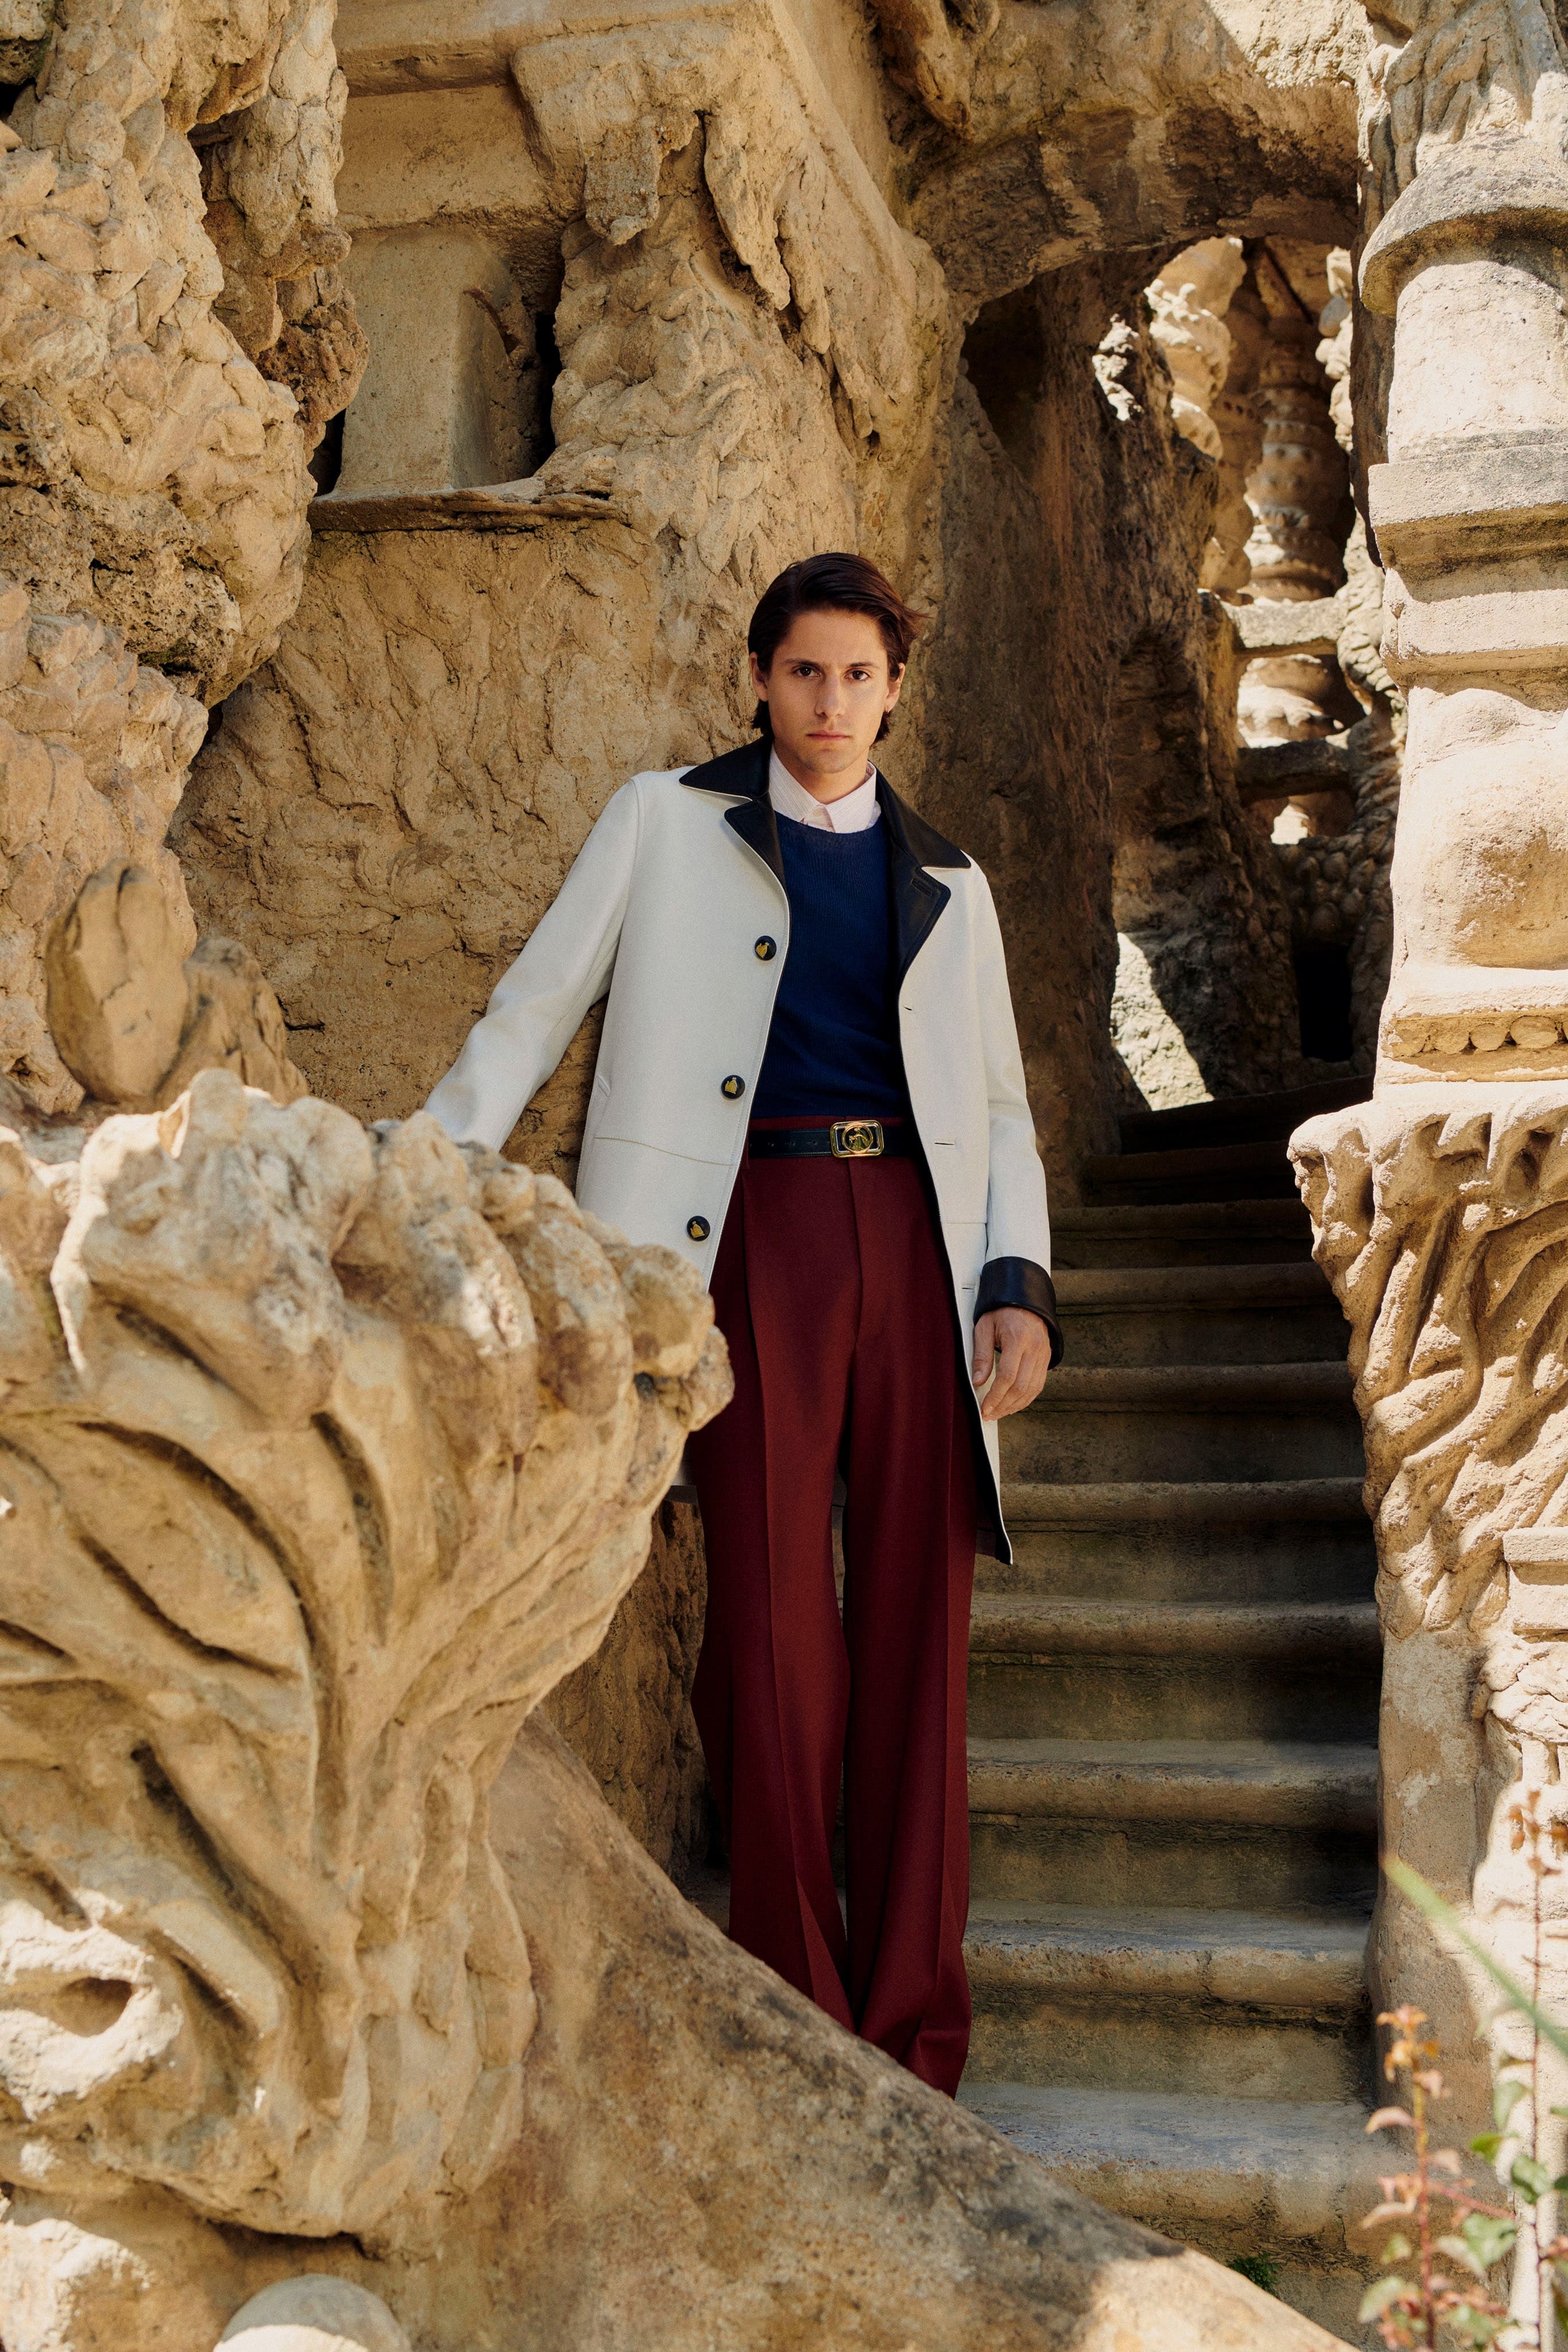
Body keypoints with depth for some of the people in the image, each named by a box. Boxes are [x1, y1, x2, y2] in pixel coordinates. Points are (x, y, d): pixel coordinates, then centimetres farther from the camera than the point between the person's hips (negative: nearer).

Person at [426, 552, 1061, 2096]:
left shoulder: (946, 883, 19)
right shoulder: (667, 822, 12)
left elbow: (999, 1107, 19)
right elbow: (535, 1011, 10)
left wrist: (1021, 1285, 5)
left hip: (915, 1232, 3)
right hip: (755, 1232, -2)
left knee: (916, 1630, 0)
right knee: (776, 1622, -5)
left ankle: (914, 2033, 8)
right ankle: (799, 2018, 6)